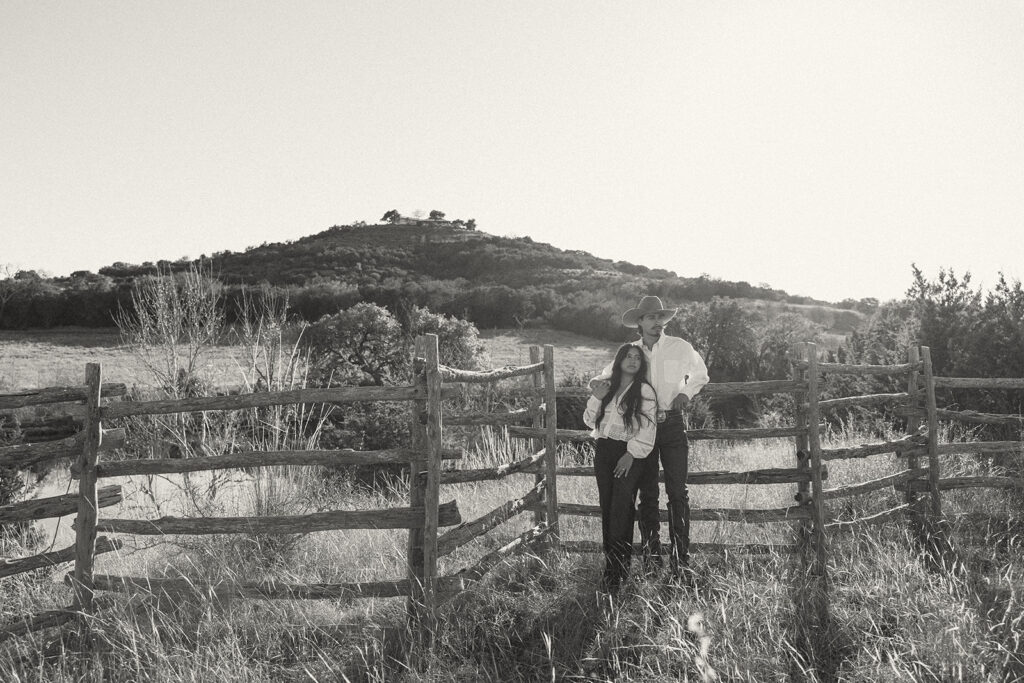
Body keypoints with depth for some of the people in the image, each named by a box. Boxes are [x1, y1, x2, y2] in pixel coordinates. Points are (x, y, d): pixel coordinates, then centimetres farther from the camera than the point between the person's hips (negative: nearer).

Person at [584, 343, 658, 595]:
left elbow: (647, 426, -8)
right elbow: (590, 421, 16)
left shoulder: (645, 391, -2)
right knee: (606, 508, 5)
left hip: (629, 454, -5)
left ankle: (616, 571, -9)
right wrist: (596, 398, 0)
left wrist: (631, 455, -16)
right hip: (604, 451, 5)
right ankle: (611, 563, 14)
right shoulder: (608, 388, 15)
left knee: (621, 510, -12)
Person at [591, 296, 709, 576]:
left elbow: (700, 374, 17)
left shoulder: (680, 347, 2)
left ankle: (681, 556, 1)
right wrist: (601, 381, -11)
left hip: (672, 424, -1)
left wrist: (686, 393, 0)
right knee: (647, 493, 7)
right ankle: (651, 553, 16)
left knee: (678, 491, -5)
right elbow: (613, 373, 13)